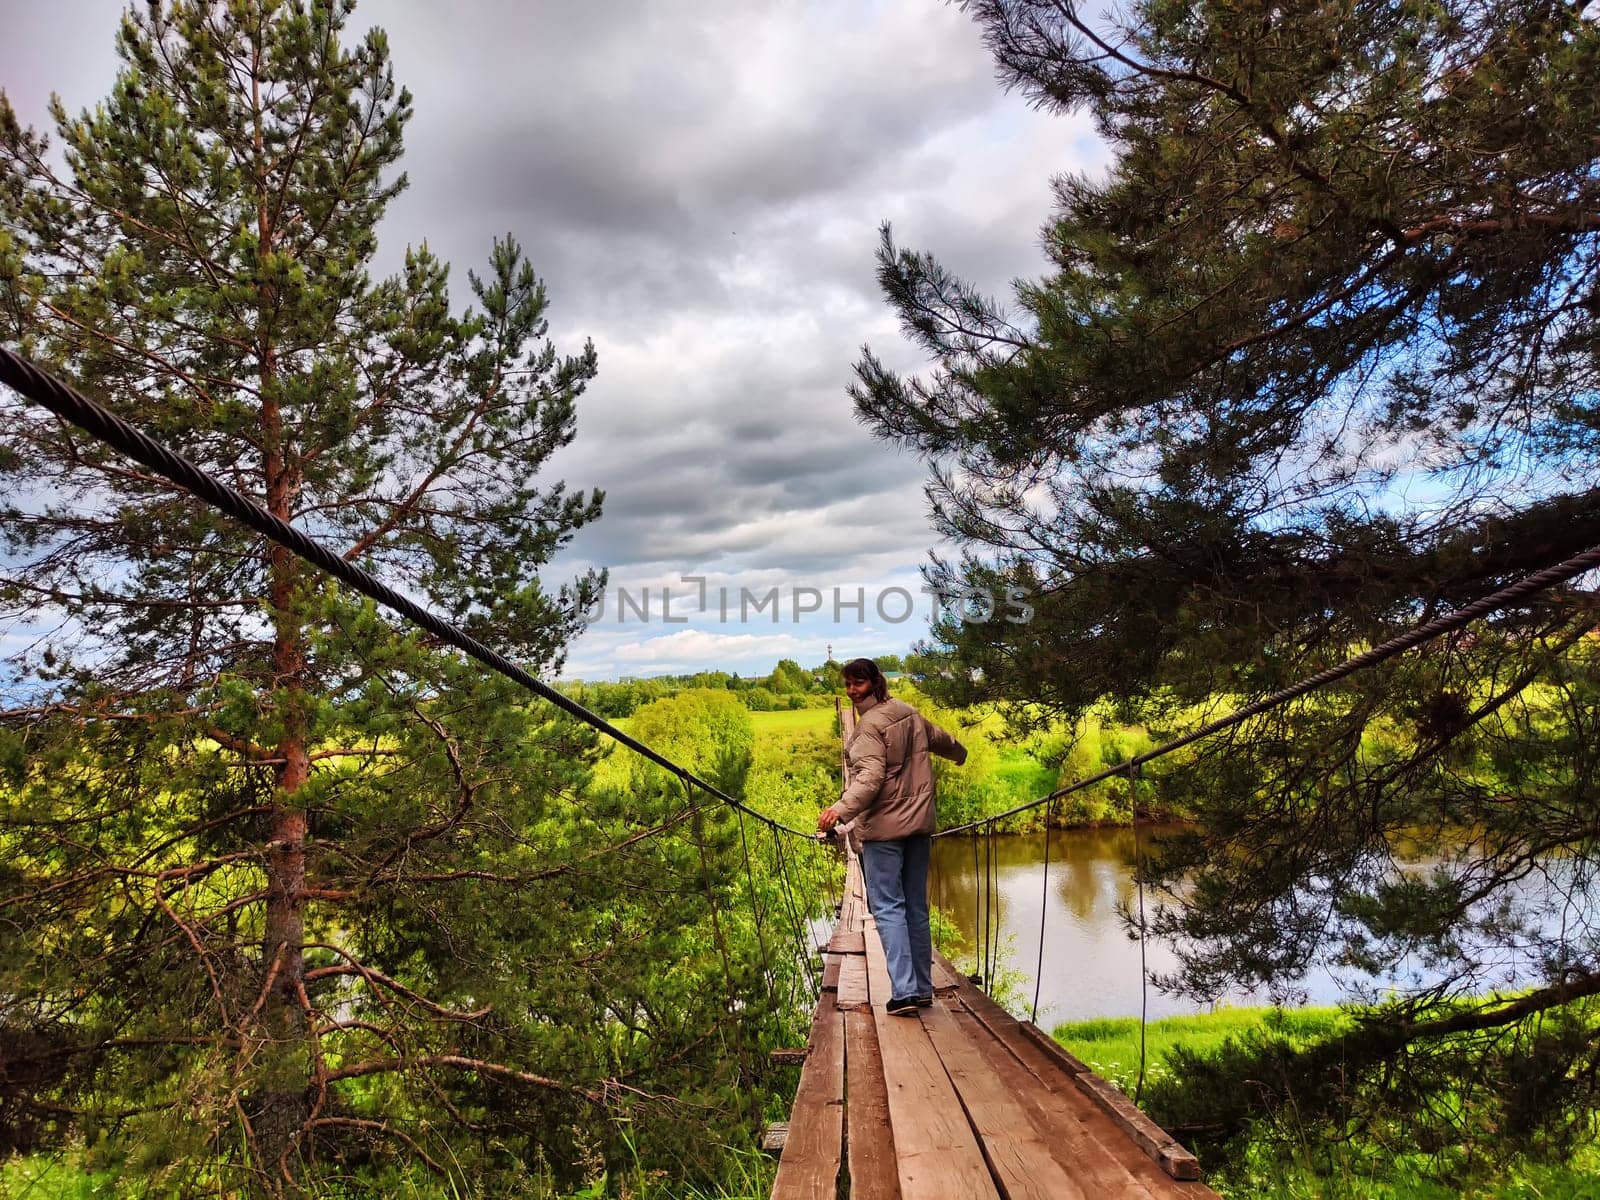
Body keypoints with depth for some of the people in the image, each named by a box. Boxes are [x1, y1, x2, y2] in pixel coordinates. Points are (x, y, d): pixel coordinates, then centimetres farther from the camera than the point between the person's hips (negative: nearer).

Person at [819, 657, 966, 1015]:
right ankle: (923, 988, 19)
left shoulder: (869, 725, -14)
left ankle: (904, 991, -11)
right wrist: (960, 753, 50)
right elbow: (941, 740, 29)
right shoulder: (911, 714, 10)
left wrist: (841, 810, -39)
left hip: (884, 828, -7)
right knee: (916, 907, 13)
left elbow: (870, 778, -27)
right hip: (919, 824, 8)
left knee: (888, 907, -5)